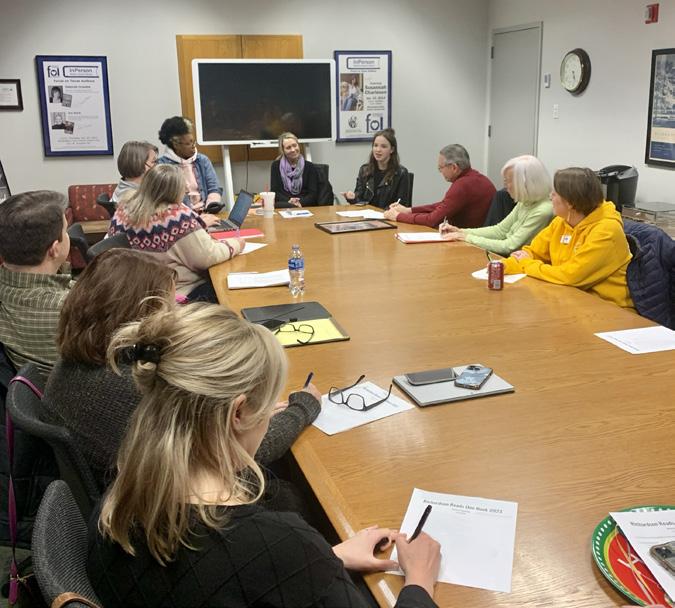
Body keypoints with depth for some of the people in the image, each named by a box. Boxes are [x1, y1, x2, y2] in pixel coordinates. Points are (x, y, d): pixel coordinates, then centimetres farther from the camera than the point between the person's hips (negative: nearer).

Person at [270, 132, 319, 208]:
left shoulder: (309, 167, 10)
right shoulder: (276, 166, 14)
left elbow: (313, 195, 3)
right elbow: (274, 192, 6)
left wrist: (300, 202, -19)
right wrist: (289, 201, -15)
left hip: (305, 206, -1)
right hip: (284, 204, 1)